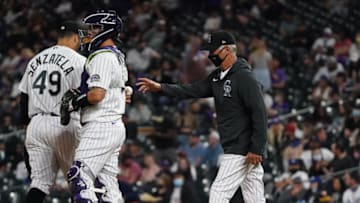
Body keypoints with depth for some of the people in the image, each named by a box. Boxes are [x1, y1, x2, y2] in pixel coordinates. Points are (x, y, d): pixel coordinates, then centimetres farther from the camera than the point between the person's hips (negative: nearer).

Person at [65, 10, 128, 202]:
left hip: (100, 127, -10)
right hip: (115, 127, 10)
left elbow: (96, 94, -22)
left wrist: (74, 101, -6)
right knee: (107, 183, 9)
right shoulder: (117, 57, 19)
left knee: (81, 178, -14)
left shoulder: (102, 57, -12)